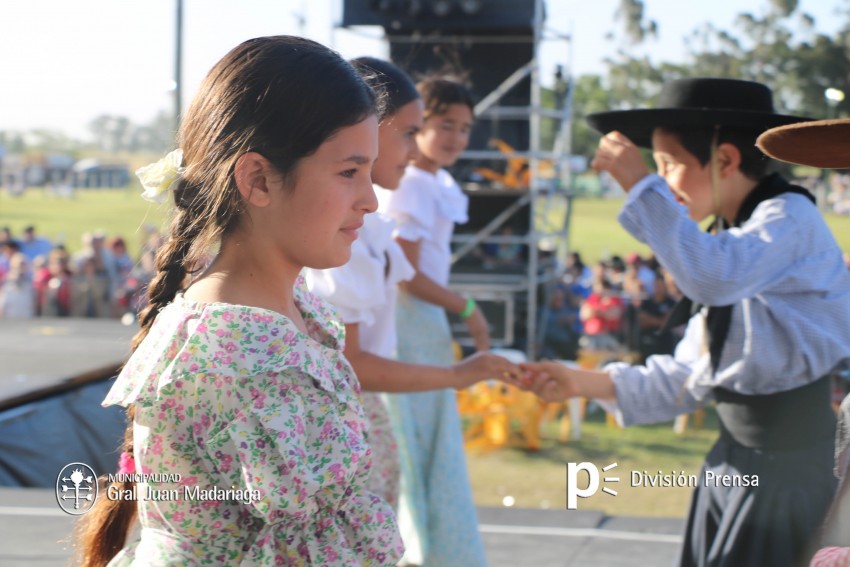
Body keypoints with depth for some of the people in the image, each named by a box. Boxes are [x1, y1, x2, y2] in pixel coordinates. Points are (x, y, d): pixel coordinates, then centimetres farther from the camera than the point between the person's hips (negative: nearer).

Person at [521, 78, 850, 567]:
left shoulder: (792, 217, -14)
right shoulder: (731, 239, 13)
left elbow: (714, 278, -35)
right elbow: (693, 375, 12)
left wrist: (641, 186, -28)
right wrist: (587, 383, 3)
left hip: (797, 466, -8)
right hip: (737, 461, 8)